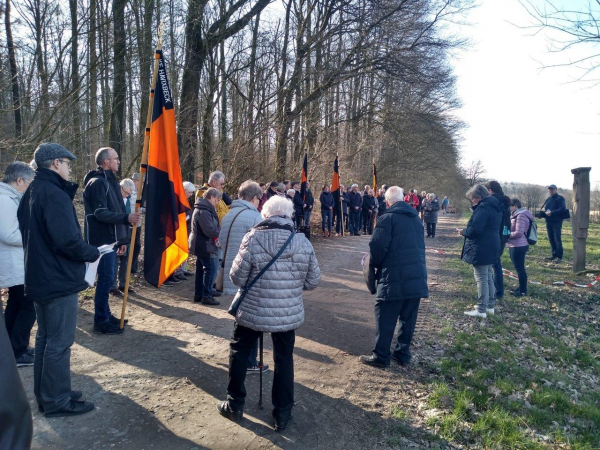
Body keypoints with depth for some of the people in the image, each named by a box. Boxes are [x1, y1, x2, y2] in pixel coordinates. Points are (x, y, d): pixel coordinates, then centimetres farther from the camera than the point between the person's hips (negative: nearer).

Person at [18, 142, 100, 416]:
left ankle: (45, 395, 29)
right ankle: (57, 401, 12)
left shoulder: (31, 193, 11)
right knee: (59, 343, 1)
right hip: (60, 280, -10)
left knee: (45, 338, 18)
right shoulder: (55, 194, -19)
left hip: (39, 278, 10)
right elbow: (68, 240, -27)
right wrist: (93, 253, -11)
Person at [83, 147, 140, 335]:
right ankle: (101, 322, 3)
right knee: (106, 278, -6)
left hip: (110, 238, 10)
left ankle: (105, 315, 25)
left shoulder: (110, 181, 17)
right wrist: (126, 218, -35)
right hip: (102, 240, -10)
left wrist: (121, 239, 19)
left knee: (107, 278, 15)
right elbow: (100, 213, -22)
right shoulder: (97, 182, -14)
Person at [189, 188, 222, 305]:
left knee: (201, 269, 15)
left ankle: (199, 294, 23)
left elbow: (211, 228, 17)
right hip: (204, 245, -11)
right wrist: (221, 229, -10)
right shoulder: (204, 211, -21)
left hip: (201, 245, 11)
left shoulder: (205, 209, 13)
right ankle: (206, 296, -3)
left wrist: (217, 230, -1)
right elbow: (210, 231, -25)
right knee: (211, 268, -8)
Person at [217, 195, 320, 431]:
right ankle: (283, 414, 28)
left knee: (239, 352, 21)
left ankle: (235, 405, 32)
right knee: (284, 359, 17)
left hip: (253, 311, -1)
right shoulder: (303, 242, -7)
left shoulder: (253, 238, -14)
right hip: (289, 314, 2)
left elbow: (237, 277, -9)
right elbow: (313, 281, 0)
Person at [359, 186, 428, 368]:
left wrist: (375, 264, 6)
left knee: (385, 318, 3)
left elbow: (377, 247, -14)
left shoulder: (387, 218, -9)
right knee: (408, 317, 14)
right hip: (417, 276, 7)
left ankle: (381, 356, 10)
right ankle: (403, 353, 23)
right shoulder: (416, 217, 15)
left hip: (394, 277, -7)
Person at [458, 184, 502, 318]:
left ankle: (482, 310, 2)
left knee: (481, 279, -4)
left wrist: (463, 232, -7)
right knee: (488, 277, 18)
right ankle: (490, 305, 27)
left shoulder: (483, 208, -19)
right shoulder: (494, 206, 13)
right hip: (490, 247, 10)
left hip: (481, 249, -10)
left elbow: (474, 229, -25)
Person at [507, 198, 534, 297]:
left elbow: (518, 233, -22)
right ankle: (521, 287, 27)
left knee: (520, 268, -2)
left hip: (518, 246, -10)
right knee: (519, 268, 17)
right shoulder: (517, 215, 15)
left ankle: (523, 290, 6)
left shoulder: (521, 215, -17)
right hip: (517, 246, 10)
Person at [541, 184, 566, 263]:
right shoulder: (548, 199, 17)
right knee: (551, 239, 9)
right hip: (548, 222, 7)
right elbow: (543, 209, 20)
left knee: (557, 239, -9)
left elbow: (562, 209, -17)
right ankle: (554, 254, 17)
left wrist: (552, 213, -24)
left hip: (557, 222, -7)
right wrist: (543, 211, -3)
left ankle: (559, 257, -7)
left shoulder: (560, 199, -4)